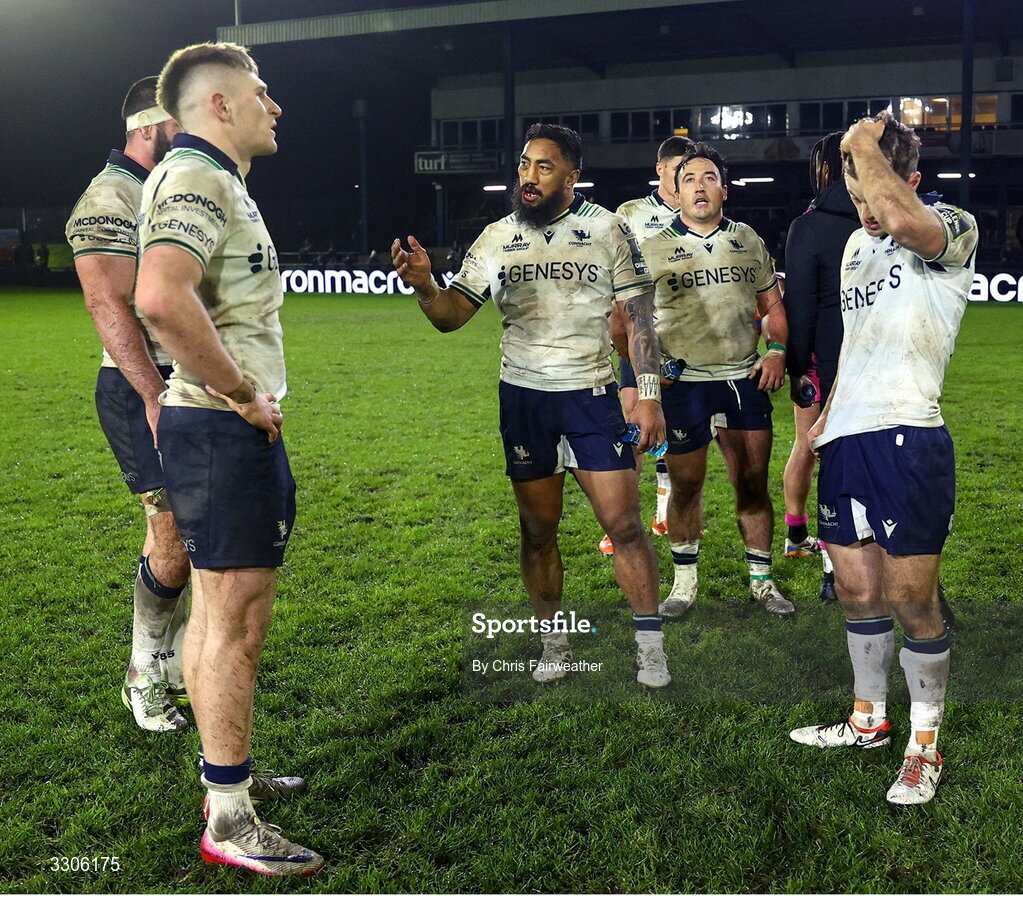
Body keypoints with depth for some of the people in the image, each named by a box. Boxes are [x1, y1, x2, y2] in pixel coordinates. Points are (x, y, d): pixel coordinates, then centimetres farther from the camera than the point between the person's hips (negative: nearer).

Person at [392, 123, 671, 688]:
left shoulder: (608, 230, -1)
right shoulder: (498, 238, 4)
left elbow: (639, 317, 0)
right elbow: (451, 315, 0)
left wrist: (649, 395, -6)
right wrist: (424, 285, -22)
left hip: (592, 395, -2)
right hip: (523, 397, 2)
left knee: (623, 523, -5)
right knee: (537, 530, 8)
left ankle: (650, 646, 8)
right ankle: (554, 644, 22)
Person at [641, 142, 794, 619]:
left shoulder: (749, 241, 12)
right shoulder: (653, 249, 2)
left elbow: (771, 303, 17)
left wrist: (777, 350, 2)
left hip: (745, 377, 2)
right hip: (683, 381, -2)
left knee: (753, 483, 5)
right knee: (685, 485, 4)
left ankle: (762, 581, 18)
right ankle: (684, 584, 18)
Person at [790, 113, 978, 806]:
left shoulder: (953, 230, -7)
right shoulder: (857, 244, 18)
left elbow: (904, 221, -33)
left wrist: (864, 145, -18)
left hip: (908, 441, -7)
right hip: (846, 439, 8)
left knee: (913, 599, -1)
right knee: (857, 591, 14)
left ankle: (925, 748, 15)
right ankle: (868, 720, 31)